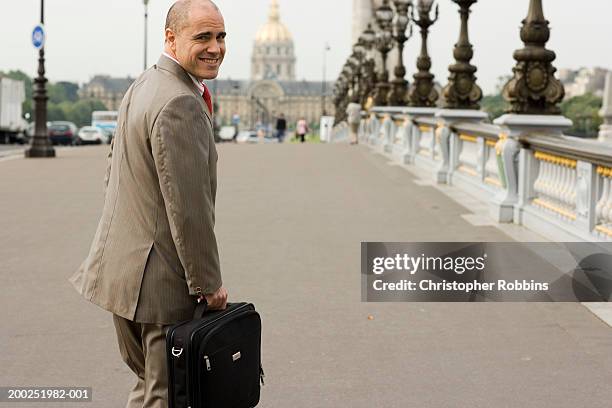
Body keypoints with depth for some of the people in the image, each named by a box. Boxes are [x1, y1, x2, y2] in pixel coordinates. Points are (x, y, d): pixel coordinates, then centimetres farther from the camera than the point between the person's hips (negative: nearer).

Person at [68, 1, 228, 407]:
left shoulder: (142, 86, 12)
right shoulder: (181, 105, -20)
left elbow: (115, 175, 19)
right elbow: (187, 206, -22)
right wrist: (209, 283, -14)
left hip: (123, 265, 10)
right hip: (159, 280, -10)